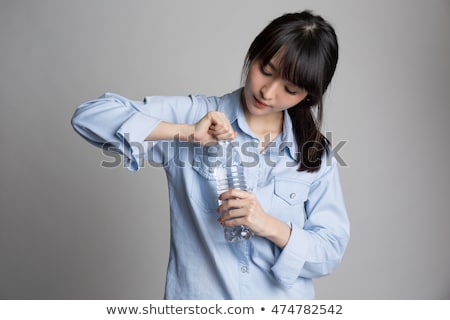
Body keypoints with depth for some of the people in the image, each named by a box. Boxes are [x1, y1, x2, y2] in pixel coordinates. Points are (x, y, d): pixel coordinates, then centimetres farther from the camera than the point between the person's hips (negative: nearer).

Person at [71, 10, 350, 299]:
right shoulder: (192, 113, -8)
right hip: (198, 295, -1)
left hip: (283, 300, 1)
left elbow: (331, 251, -4)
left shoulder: (316, 154, -3)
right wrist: (186, 132, -24)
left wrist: (270, 227, -22)